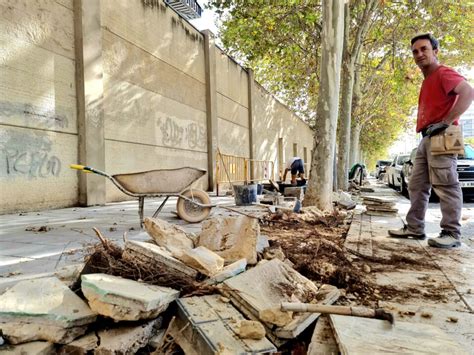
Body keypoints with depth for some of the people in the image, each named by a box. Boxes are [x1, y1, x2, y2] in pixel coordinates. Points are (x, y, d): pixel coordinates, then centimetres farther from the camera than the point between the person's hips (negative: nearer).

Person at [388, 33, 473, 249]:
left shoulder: (444, 73, -5)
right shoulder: (427, 81, 24)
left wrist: (446, 122, -23)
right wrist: (424, 128, 16)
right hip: (426, 139, 10)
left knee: (445, 186, -10)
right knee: (417, 186, 8)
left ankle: (452, 234, -6)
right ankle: (415, 228, 12)